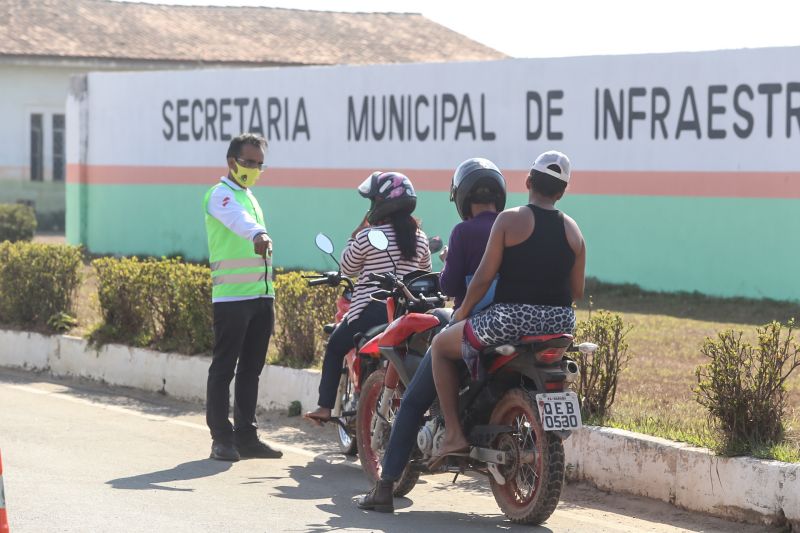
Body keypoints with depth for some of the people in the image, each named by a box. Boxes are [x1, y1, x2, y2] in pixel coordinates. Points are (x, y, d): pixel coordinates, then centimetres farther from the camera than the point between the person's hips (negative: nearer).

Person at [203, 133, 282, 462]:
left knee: (251, 369, 10)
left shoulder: (249, 197, 21)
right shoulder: (221, 195, -7)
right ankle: (221, 438, -4)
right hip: (231, 296, -8)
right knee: (224, 368, -5)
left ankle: (246, 436, 14)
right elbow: (238, 220, -30)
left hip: (261, 295, 9)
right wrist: (258, 235, -52)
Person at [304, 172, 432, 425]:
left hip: (372, 309, -4)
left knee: (335, 347, 14)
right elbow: (426, 274, 18)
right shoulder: (420, 237, 5)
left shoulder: (367, 236, -10)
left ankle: (324, 406, 9)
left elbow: (347, 268, 5)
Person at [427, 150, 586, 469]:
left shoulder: (510, 220, -6)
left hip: (512, 317, -5)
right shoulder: (572, 230, 7)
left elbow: (484, 276, -8)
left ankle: (454, 434, 6)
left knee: (441, 345, 17)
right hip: (559, 322, 5)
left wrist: (462, 312, 7)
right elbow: (577, 291, 10)